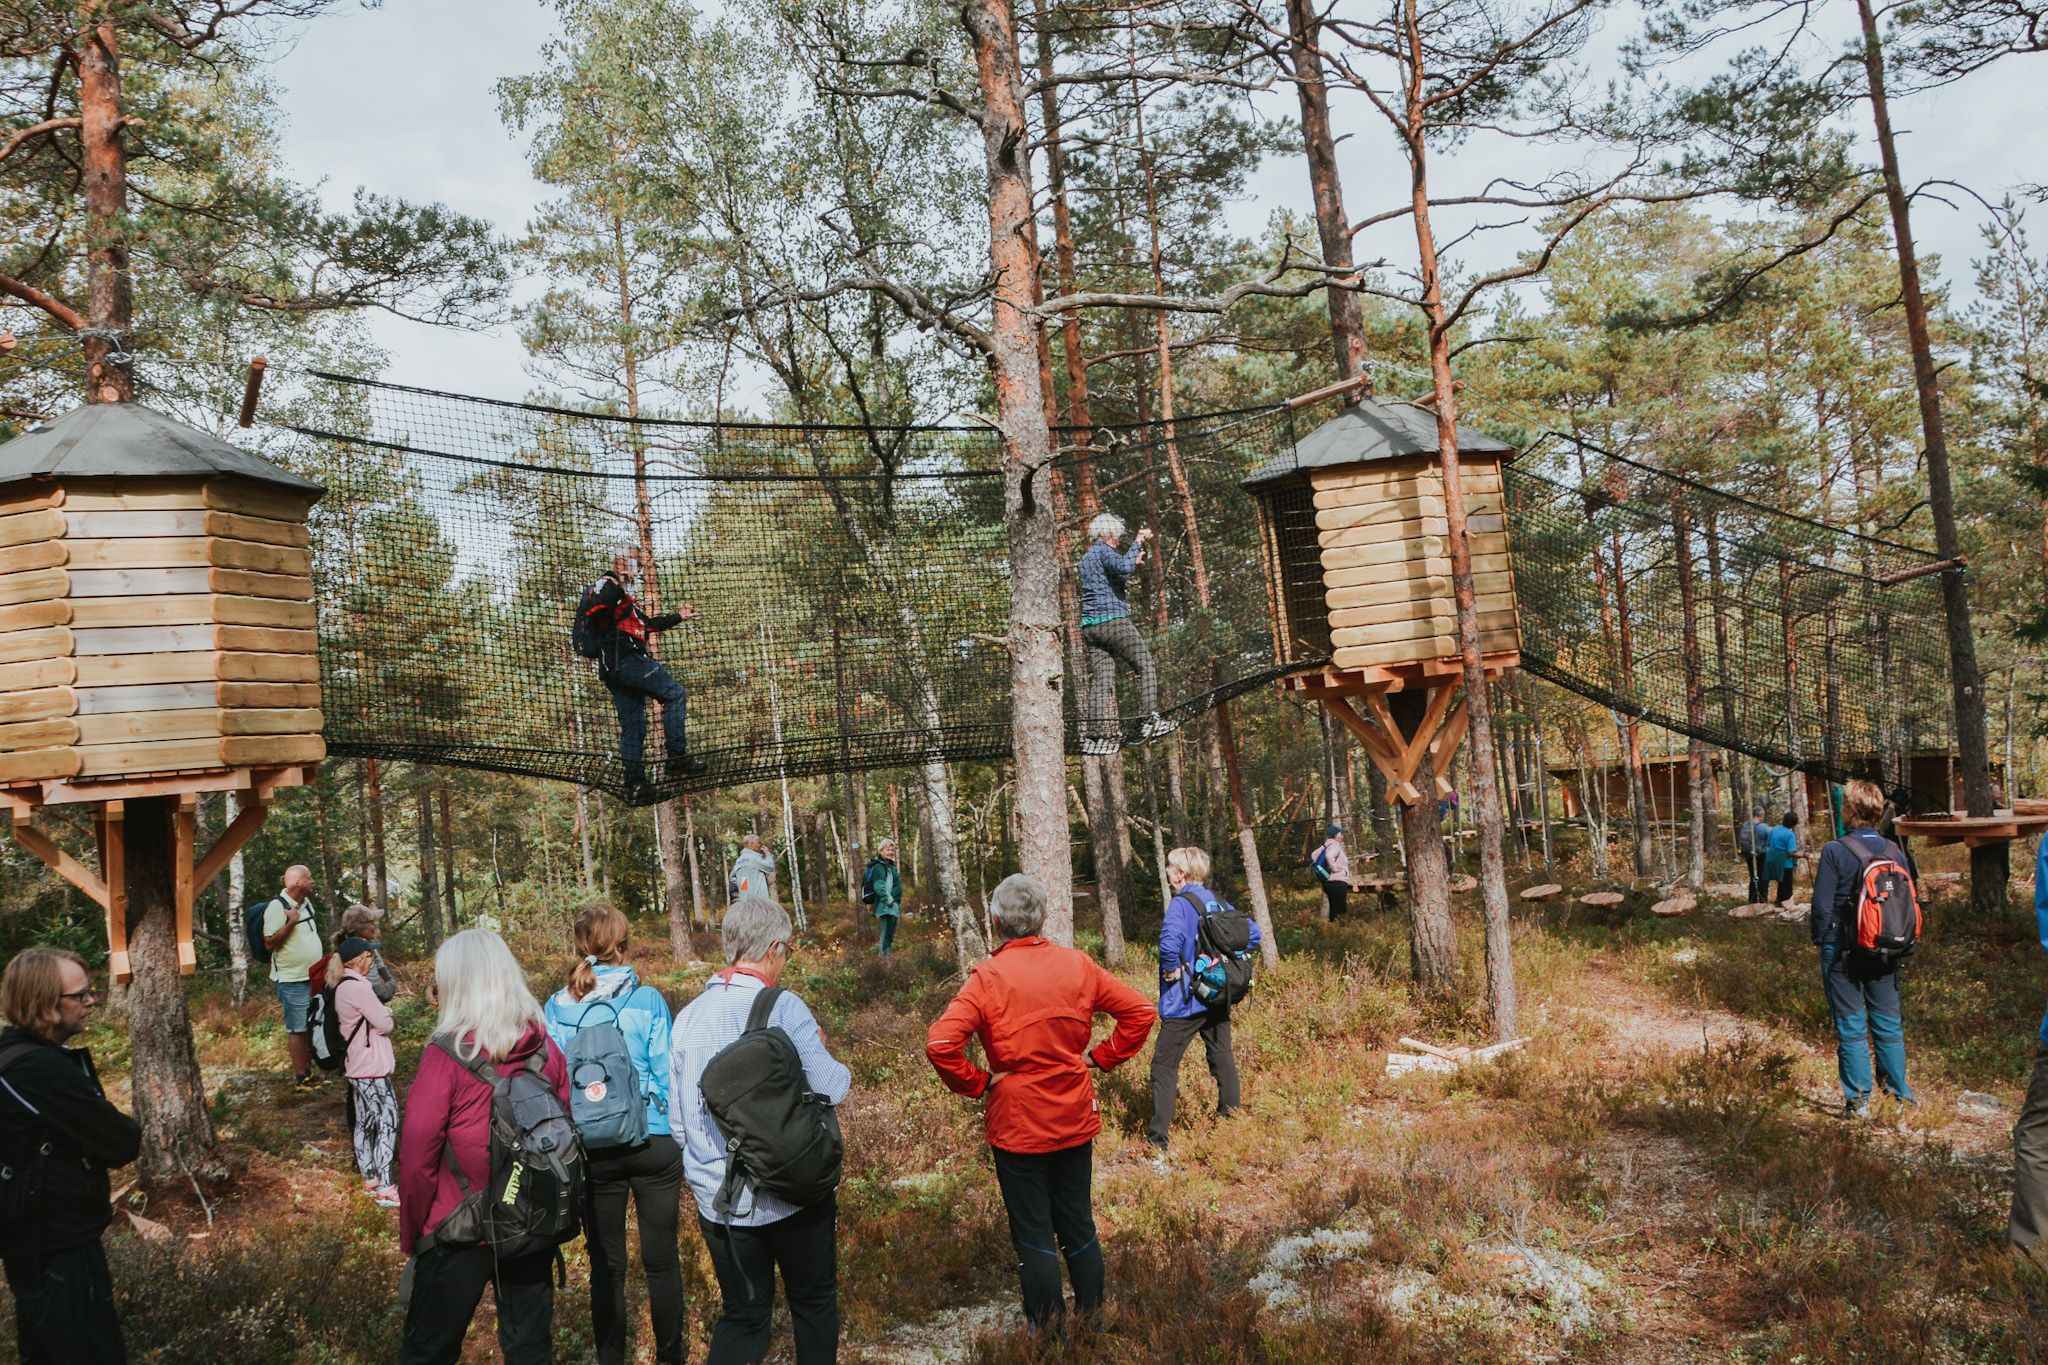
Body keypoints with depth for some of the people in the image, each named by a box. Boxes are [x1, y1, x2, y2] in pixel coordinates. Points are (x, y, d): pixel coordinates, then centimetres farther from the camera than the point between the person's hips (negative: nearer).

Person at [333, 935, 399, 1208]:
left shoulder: (344, 987, 11)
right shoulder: (359, 987, -20)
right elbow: (384, 1024, -17)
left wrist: (380, 1011, -5)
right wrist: (386, 1011, 2)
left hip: (357, 1066, 10)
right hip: (373, 1069, -10)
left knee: (364, 1123, 15)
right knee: (387, 1123, -7)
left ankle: (370, 1178, 24)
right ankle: (385, 1188, -6)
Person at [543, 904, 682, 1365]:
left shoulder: (557, 1007, -2)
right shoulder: (647, 1000, -9)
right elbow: (666, 1075, -7)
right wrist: (681, 1137, 6)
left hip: (590, 1150, 2)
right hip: (653, 1144, -2)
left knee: (605, 1263, 13)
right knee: (661, 1258, 10)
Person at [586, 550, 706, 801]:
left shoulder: (625, 598, 30)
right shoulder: (607, 583, 0)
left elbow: (647, 624, 35)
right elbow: (595, 609, -19)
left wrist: (677, 617, 38)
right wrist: (617, 589, -26)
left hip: (611, 668, 10)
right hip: (627, 659, -10)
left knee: (633, 724, 7)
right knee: (675, 694, -8)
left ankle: (635, 782, 2)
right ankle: (677, 759, -14)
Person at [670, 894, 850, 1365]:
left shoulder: (688, 1016, 2)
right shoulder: (784, 1008, -16)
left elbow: (678, 1114, 9)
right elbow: (831, 1088, -20)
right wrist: (823, 1054, 2)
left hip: (718, 1199, 4)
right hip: (793, 1196, -4)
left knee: (742, 1316, 15)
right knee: (814, 1302, 18)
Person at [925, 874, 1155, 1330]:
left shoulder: (988, 978, -16)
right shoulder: (1077, 965, -5)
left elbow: (940, 1043, -26)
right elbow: (1140, 1011, -1)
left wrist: (978, 1083, -12)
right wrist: (1098, 1057, 3)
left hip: (1017, 1125, -4)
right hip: (1076, 1120, 4)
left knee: (1033, 1233, 9)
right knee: (1079, 1225, 18)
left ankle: (1049, 1330, 17)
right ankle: (1092, 1319, 30)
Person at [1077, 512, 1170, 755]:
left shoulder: (1085, 559, 24)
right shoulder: (1104, 551, -4)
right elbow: (1123, 568, -23)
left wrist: (1133, 562, 37)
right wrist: (1138, 543, -12)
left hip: (1089, 625, 8)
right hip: (1113, 620, -8)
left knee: (1101, 679, 2)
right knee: (1145, 667, -2)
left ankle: (1096, 735, -7)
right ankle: (1149, 719, -11)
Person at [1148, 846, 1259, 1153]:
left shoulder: (1180, 904, -16)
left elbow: (1169, 944, -34)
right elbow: (1253, 933, 10)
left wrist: (1172, 970, -17)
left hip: (1184, 1001, -7)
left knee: (1164, 1067, -1)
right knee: (1222, 1057, 19)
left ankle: (1157, 1140, -3)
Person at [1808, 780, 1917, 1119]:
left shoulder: (1835, 851, -14)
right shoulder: (1895, 852, -1)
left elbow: (1822, 906, -13)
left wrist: (1819, 938, 3)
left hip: (1844, 951, -4)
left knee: (1851, 1025, 4)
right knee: (1888, 1023, 13)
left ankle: (1858, 1100, 6)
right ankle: (1900, 1092, 18)